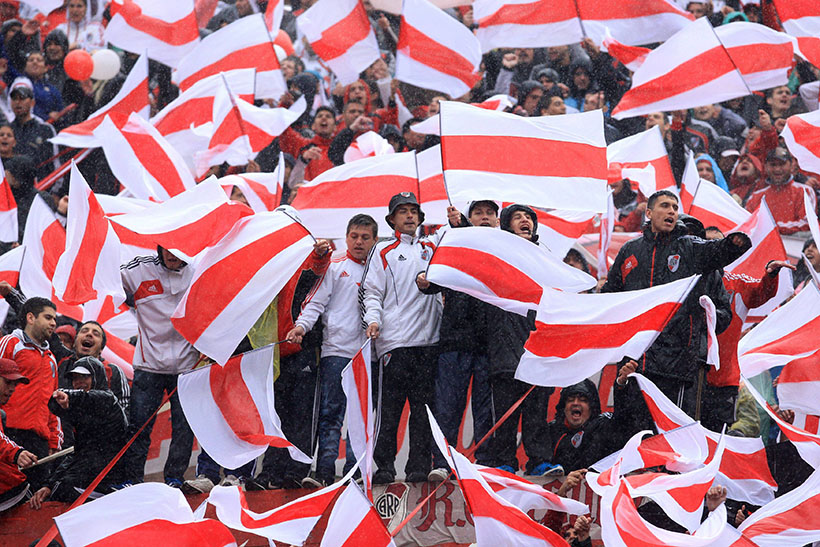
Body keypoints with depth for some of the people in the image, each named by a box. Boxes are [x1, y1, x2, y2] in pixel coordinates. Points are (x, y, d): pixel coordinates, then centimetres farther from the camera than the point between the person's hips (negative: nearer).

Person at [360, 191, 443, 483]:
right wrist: (373, 319, -9)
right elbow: (371, 292, 7)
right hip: (394, 339, -3)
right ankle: (384, 467, -4)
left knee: (423, 405, 0)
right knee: (390, 405, -7)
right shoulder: (382, 251, 13)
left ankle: (419, 467, 2)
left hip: (427, 338, 3)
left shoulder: (431, 247, 21)